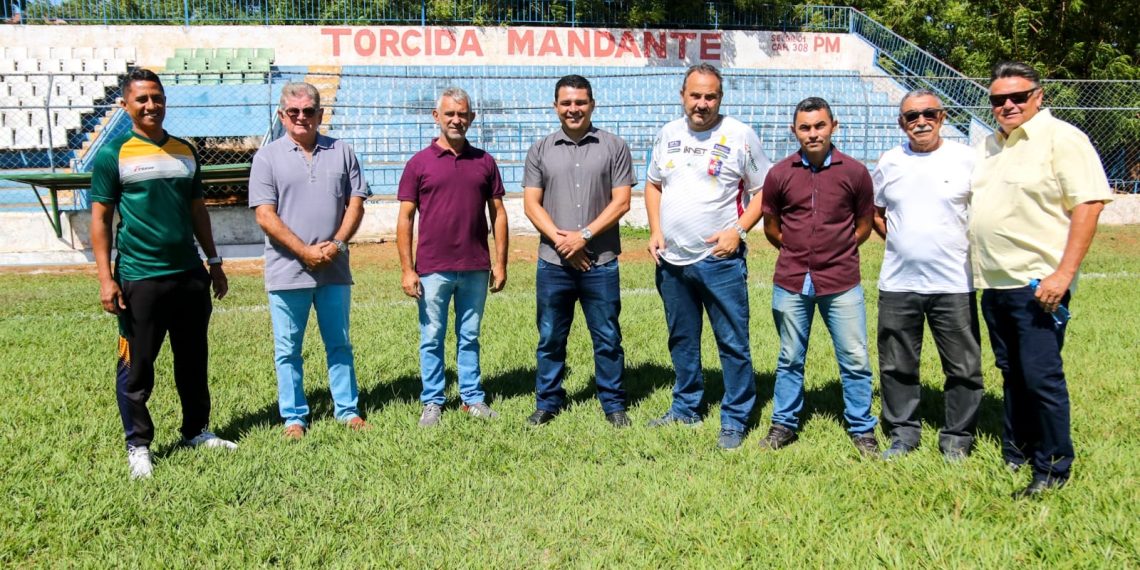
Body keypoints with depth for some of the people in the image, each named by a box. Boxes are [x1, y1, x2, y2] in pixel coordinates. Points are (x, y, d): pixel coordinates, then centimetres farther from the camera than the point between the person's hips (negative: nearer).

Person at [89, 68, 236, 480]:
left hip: (191, 275, 5)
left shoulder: (185, 151, 11)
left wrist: (214, 262, 17)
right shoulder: (114, 154, -3)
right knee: (137, 366, 3)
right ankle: (138, 445, 16)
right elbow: (100, 219, -4)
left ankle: (197, 431, 28)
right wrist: (106, 279, -10)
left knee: (194, 359, 13)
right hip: (139, 279, -5)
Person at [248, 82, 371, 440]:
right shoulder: (268, 157, 0)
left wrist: (337, 243, -9)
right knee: (288, 350, 6)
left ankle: (347, 410, 23)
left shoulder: (341, 152, 8)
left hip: (335, 269, 2)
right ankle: (294, 417, 18)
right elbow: (265, 215, -7)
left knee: (339, 344, 12)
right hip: (287, 272, -2)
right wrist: (306, 251, -14)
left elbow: (356, 203, 6)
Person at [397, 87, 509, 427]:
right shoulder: (419, 163, 1)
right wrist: (407, 269, -6)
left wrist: (500, 262, 3)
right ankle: (432, 402, 18)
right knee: (431, 338, 7)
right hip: (432, 269, -2)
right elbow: (405, 218, 0)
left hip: (476, 268, 2)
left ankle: (473, 398, 23)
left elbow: (498, 213, 9)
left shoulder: (484, 162, 7)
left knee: (469, 337, 12)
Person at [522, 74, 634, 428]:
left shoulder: (613, 147, 3)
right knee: (550, 338, 10)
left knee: (607, 338, 6)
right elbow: (531, 203, 3)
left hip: (600, 263, -2)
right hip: (553, 263, 2)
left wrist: (584, 235, -13)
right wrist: (560, 239, -11)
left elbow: (621, 201, -3)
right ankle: (547, 402, 24)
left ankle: (613, 404, 20)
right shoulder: (540, 151, 8)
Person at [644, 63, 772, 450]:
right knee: (681, 340, 17)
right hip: (671, 259, 5)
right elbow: (653, 185, 18)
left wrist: (737, 230, -15)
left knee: (733, 343, 0)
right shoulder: (668, 134, 9)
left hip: (720, 260, -5)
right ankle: (685, 408, 33)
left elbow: (764, 190, -3)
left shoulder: (740, 136, -6)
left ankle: (735, 419, 13)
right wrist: (655, 230, 4)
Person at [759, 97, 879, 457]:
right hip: (791, 283, 1)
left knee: (855, 360, 5)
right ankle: (784, 424, 28)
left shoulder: (855, 172, -3)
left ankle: (862, 429, 21)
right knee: (790, 359, 14)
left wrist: (837, 252, 9)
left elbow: (864, 225, 9)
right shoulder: (779, 174, -1)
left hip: (842, 283, -1)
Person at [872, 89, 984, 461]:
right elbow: (876, 212, 20)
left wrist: (971, 246, -2)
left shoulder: (966, 159, -1)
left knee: (963, 368, 5)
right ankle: (903, 433, 25)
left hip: (954, 284, -2)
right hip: (897, 284, 3)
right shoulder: (889, 163, 8)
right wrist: (900, 243, 9)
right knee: (897, 366, 10)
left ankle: (957, 438, 20)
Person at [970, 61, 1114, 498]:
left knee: (1040, 375, -6)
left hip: (1038, 282, -7)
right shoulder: (989, 145, 16)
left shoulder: (1061, 138, -7)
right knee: (1011, 373, 15)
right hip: (993, 282, 7)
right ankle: (1015, 455, 27)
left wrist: (1064, 273, -21)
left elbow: (1088, 204, -14)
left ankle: (1053, 468, 7)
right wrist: (978, 269, 15)